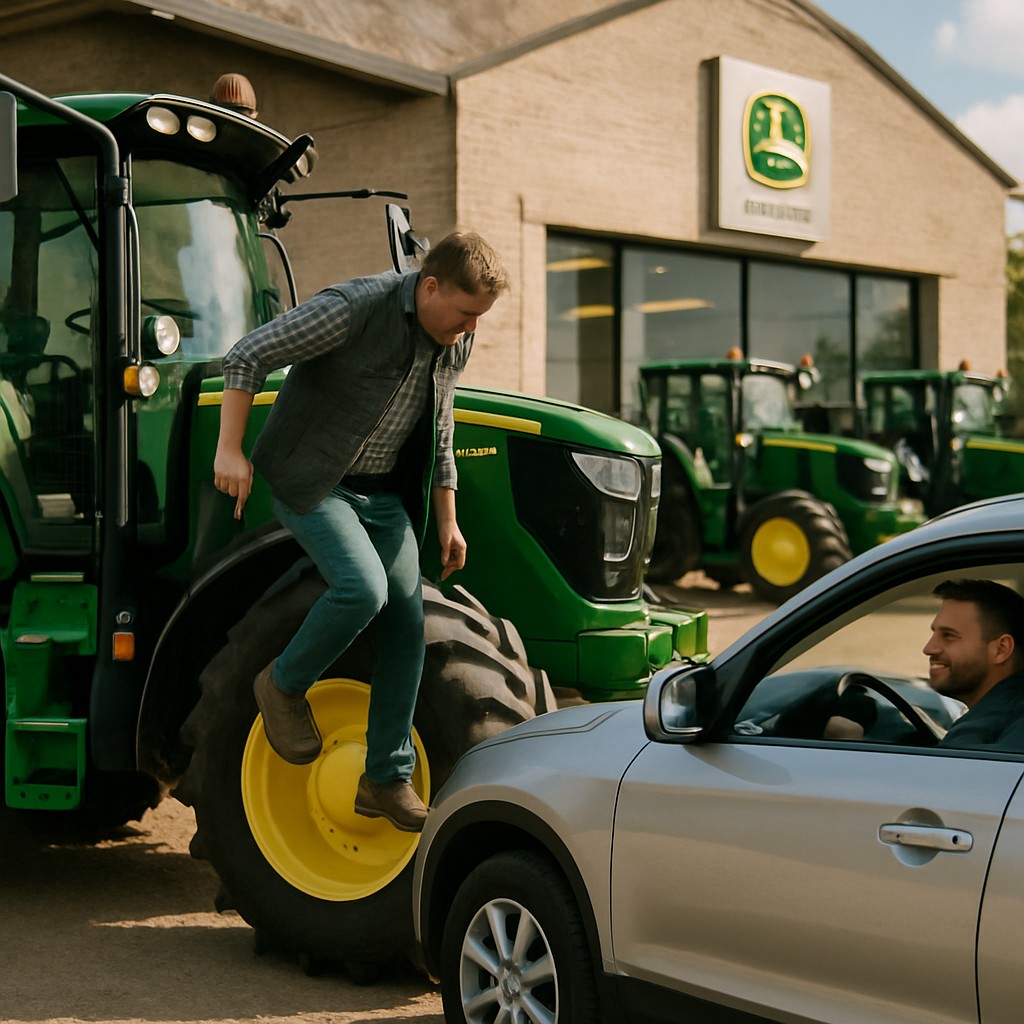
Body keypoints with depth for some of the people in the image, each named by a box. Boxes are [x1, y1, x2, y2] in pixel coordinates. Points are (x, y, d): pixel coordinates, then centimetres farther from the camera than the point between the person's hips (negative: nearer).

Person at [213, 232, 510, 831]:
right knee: (362, 588, -27)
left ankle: (388, 780, 11)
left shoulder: (456, 343, 2)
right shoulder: (354, 309, -22)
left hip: (384, 492, 7)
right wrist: (230, 450, -22)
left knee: (408, 623, 1)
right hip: (312, 482, -7)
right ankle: (284, 685, 1)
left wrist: (447, 520, 17)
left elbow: (438, 433, 17)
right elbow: (247, 357, -18)